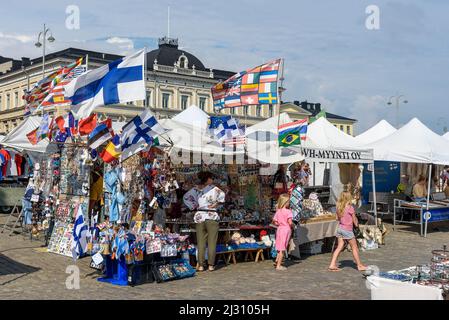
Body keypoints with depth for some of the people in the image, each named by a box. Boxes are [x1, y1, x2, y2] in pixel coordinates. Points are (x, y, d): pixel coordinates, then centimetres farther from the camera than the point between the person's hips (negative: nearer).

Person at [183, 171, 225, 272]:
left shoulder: (196, 189, 7)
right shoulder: (213, 188, -6)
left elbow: (186, 197, 11)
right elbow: (222, 195, -21)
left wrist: (194, 206, 9)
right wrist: (216, 204, -8)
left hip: (199, 216, 4)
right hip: (211, 216, -4)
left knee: (201, 242, 6)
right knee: (212, 243, 3)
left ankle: (201, 265, 6)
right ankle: (211, 265, 4)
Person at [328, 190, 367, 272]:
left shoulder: (339, 207, 2)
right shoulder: (350, 208, -15)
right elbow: (355, 221, -7)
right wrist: (357, 223, 12)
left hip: (340, 228, 6)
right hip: (348, 230, -6)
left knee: (339, 247, 9)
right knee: (354, 247, 8)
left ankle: (332, 265, 3)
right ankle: (359, 265, 17)